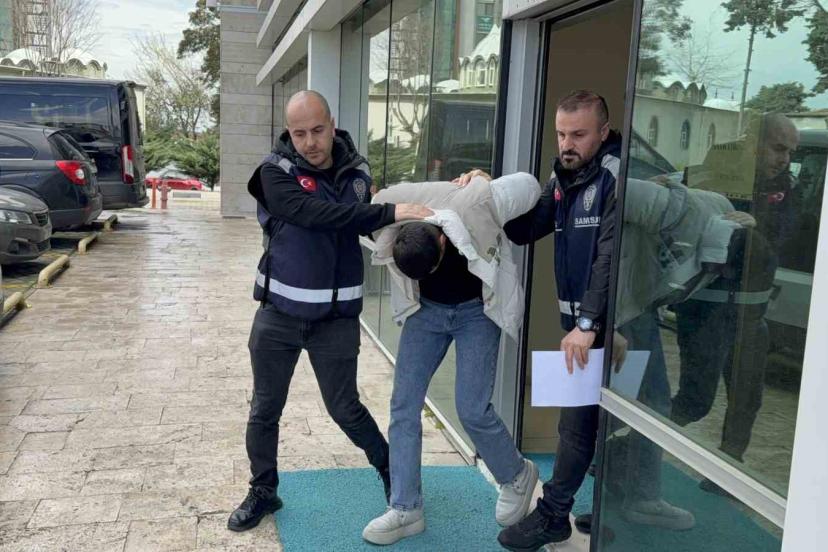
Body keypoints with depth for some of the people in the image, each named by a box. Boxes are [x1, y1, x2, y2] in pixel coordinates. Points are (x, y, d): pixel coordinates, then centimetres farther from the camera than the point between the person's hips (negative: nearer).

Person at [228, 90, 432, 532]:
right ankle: (263, 491, 32)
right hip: (279, 312, 0)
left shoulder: (356, 172, -2)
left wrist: (417, 226, -11)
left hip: (336, 317, 1)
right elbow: (315, 213, -28)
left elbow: (376, 227, 8)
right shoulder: (276, 171, -12)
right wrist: (389, 212, -33)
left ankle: (390, 469, 35)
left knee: (344, 408, 10)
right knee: (265, 409, 11)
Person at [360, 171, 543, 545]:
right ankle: (406, 509, 12)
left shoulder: (476, 204, -34)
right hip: (426, 308, 3)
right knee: (404, 405, -2)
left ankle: (517, 477, 22)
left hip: (477, 310, -3)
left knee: (472, 409, -8)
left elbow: (529, 184, -13)